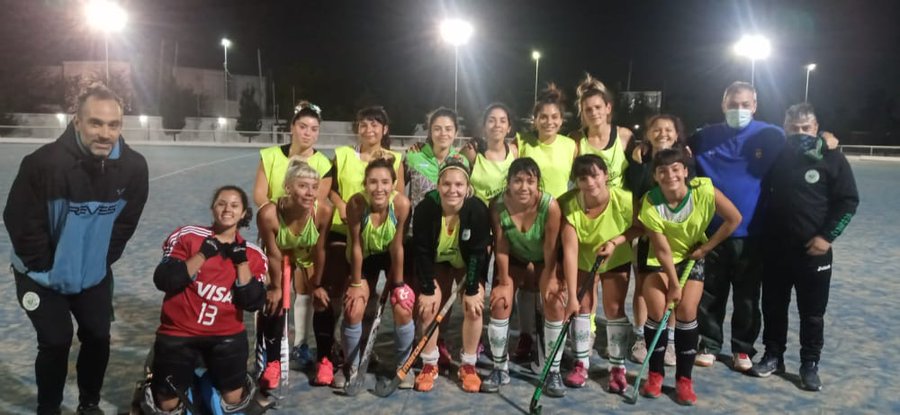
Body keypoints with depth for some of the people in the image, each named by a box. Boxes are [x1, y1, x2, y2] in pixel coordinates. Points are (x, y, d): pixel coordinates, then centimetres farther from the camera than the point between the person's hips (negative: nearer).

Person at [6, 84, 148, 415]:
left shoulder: (134, 167, -18)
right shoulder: (44, 162, -30)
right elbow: (19, 220, -20)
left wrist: (103, 260, 0)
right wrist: (45, 266, -12)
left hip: (95, 275, 4)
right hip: (42, 276, -3)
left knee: (98, 338, 9)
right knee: (56, 343, -1)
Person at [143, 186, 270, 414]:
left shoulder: (253, 255, -1)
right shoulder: (188, 236, -8)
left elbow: (253, 303, -9)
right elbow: (163, 281, -16)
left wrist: (241, 262, -16)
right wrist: (203, 254, -22)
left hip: (226, 335, 2)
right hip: (179, 332, -2)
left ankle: (244, 390, 43)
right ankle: (152, 387, 42)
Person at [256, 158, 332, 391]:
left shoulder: (323, 211, -36)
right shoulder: (269, 214, -40)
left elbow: (319, 251, -21)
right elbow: (274, 255, -25)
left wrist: (317, 285, -9)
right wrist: (275, 287, -11)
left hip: (306, 258, 2)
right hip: (278, 259, -1)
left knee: (324, 301, -3)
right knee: (272, 304, -13)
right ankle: (273, 362, 8)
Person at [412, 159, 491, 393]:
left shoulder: (478, 210, -32)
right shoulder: (425, 208, -30)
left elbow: (478, 252, -23)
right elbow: (421, 251, -21)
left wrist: (472, 290, -20)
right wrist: (427, 289, -18)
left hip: (469, 264, 0)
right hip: (437, 262, 1)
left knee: (473, 308, -13)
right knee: (429, 306, -11)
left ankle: (468, 366, 5)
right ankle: (429, 365, 7)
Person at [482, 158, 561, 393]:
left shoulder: (550, 206, -32)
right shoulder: (498, 206, -27)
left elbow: (551, 248, -23)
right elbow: (501, 247, -16)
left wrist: (548, 285, -15)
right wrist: (504, 282, -10)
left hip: (543, 261, -1)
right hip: (513, 260, 1)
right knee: (500, 303, -11)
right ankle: (500, 369, 5)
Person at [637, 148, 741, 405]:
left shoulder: (704, 191, -26)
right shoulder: (650, 204, -26)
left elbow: (734, 219, -14)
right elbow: (663, 251, -21)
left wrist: (706, 248, -11)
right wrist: (673, 285, -16)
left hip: (693, 258, 0)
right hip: (660, 261, 0)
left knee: (686, 311, -11)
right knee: (656, 311, -12)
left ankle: (684, 379, 3)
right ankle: (655, 374, 7)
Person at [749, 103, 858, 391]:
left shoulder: (832, 159, -5)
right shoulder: (776, 156, 3)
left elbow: (848, 201, -4)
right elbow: (762, 193, 15)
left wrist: (828, 236, -11)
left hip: (813, 252, -3)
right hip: (775, 249, 3)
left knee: (812, 313, 6)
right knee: (773, 307, 12)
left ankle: (810, 365, 18)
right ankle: (773, 356, 26)